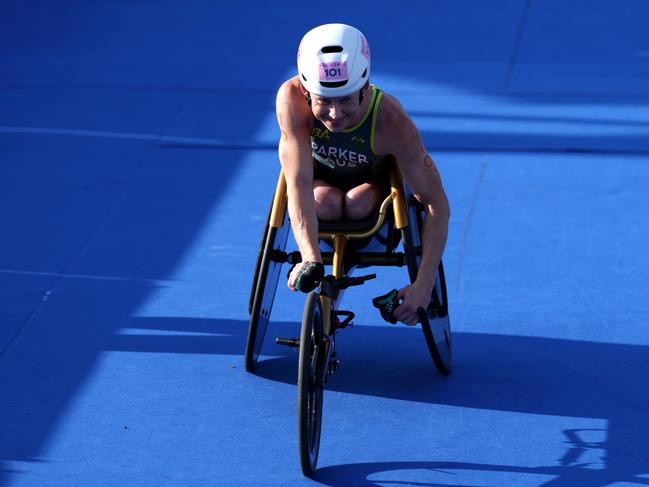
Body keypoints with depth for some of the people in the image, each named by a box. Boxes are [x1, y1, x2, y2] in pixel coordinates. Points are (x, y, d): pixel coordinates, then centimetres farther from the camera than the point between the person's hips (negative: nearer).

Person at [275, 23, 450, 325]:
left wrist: (424, 286, -39)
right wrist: (310, 259, -55)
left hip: (374, 175, 0)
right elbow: (299, 184, -42)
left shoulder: (391, 123, -39)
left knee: (358, 205, -32)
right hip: (320, 172, 0)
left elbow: (437, 206, -33)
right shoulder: (292, 99, -39)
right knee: (325, 204, -32)